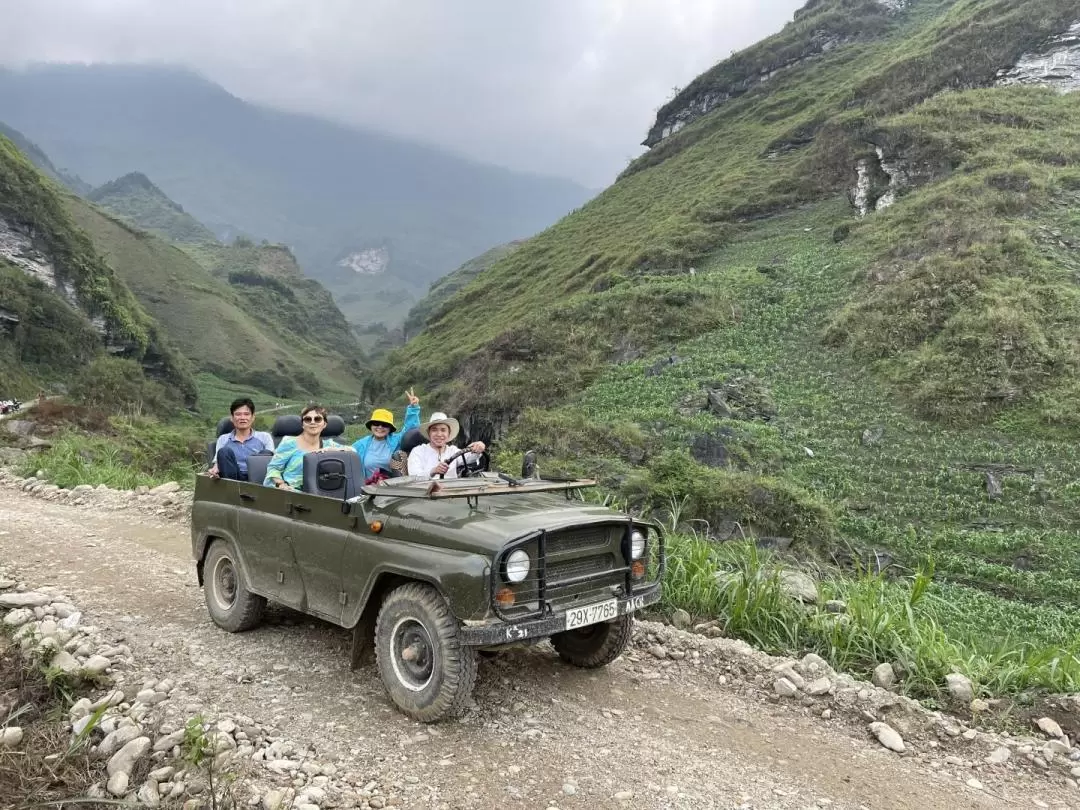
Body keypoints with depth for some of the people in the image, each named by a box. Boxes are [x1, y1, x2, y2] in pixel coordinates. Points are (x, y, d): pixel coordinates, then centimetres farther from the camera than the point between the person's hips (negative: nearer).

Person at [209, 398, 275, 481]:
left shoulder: (264, 437, 20)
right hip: (232, 478, 1)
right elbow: (217, 461, 12)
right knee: (225, 452, -27)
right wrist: (215, 469, -14)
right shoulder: (223, 439, 24)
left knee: (265, 453, -31)